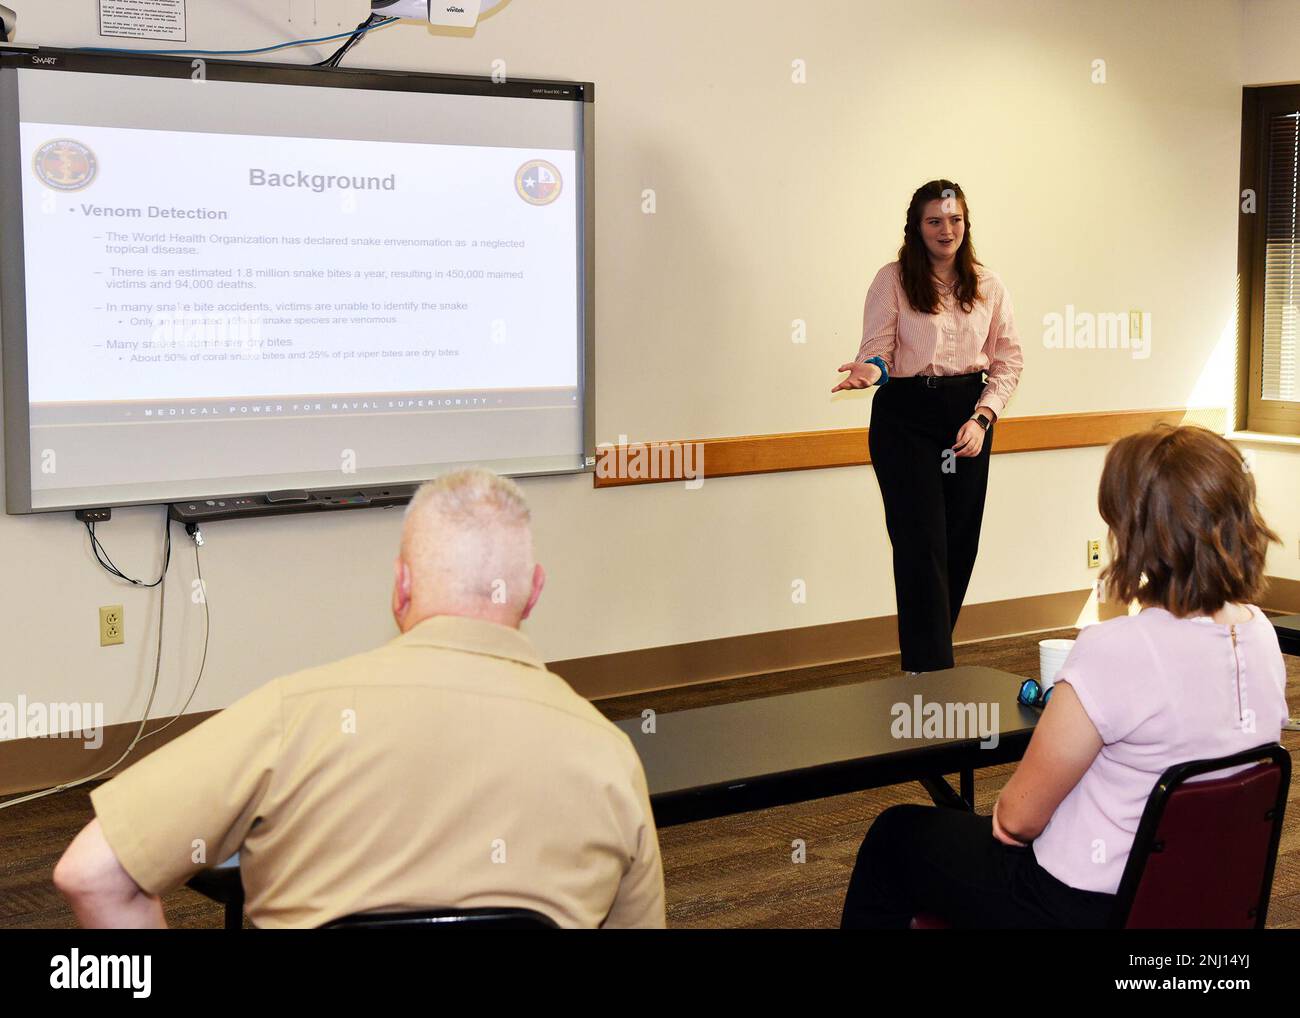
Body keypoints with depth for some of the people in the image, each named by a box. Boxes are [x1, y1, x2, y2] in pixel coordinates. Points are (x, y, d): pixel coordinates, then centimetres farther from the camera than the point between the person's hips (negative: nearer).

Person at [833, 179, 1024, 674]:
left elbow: (1008, 360, 8)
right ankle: (930, 671, -7)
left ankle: (930, 656, 19)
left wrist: (981, 419, -5)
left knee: (960, 544, 6)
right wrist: (871, 370, -30)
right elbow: (876, 350, -6)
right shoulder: (892, 280, -1)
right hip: (906, 415, -4)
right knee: (922, 546, -9)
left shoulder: (987, 285, 8)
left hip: (969, 416, 4)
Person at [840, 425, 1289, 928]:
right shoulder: (1261, 633, -6)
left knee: (895, 835, 18)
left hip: (1089, 905, -7)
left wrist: (1010, 811, 4)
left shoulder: (1113, 651, -30)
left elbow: (1017, 817, -20)